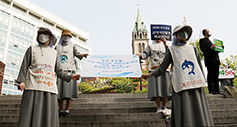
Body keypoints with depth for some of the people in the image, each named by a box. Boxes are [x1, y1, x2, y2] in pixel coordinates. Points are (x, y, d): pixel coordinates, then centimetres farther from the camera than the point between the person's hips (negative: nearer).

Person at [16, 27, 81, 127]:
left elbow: (58, 71, 16)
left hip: (49, 88, 2)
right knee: (30, 115, -9)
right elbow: (24, 66, 10)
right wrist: (21, 81, -4)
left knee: (49, 118, -3)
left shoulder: (54, 53, 21)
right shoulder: (32, 49, 17)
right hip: (33, 86, -2)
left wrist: (70, 76, 1)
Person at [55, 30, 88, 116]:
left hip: (70, 70, -2)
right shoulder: (57, 47, 21)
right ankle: (61, 109, 4)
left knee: (69, 90, -11)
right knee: (59, 91, -3)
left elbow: (78, 55, 1)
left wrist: (83, 55, -20)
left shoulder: (72, 46, 16)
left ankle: (67, 109, -7)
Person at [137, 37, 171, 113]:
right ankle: (158, 108, -1)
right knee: (156, 89, -7)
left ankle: (164, 107, 11)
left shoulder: (165, 46, 19)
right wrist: (140, 55, -19)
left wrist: (165, 44, -5)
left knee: (165, 89, 1)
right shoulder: (150, 46, 14)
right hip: (154, 70, -2)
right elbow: (145, 54, 3)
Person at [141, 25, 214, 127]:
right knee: (184, 113, -5)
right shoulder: (172, 50, 8)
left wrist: (203, 82, 15)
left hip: (196, 86, 3)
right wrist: (150, 75, -9)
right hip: (181, 87, -3)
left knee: (198, 113, 5)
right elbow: (162, 68, 3)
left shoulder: (193, 49, 18)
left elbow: (200, 68, 20)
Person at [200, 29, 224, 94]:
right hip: (210, 60, -8)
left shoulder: (209, 41, 29)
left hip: (216, 60, 8)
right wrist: (210, 48, -23)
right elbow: (203, 49, -12)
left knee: (216, 75, 6)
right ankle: (211, 90, -7)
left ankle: (217, 90, 9)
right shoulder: (202, 40, 3)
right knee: (210, 75, -8)